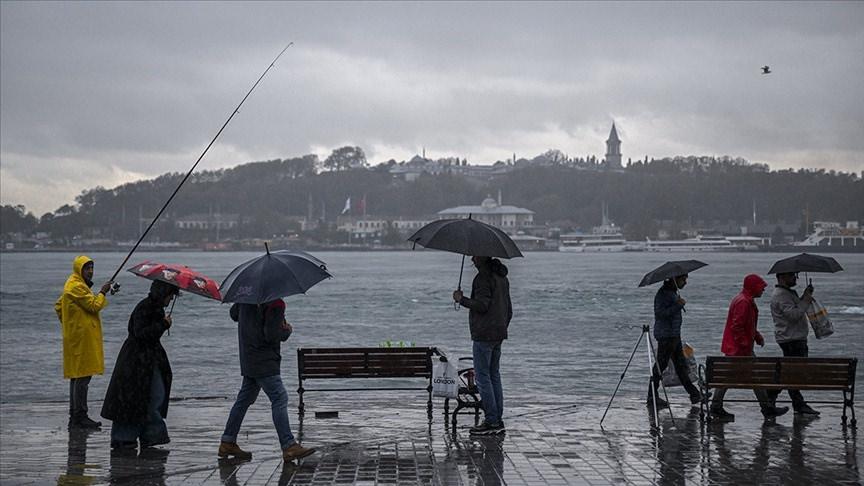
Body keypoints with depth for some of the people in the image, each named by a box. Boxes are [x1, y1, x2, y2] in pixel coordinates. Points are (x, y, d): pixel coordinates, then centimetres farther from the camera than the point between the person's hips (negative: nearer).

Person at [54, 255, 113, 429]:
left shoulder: (74, 285, 18)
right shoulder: (76, 287, -15)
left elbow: (58, 306, 25)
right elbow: (94, 305, -18)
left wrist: (67, 324, 22)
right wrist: (103, 293, -5)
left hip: (76, 337, 11)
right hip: (82, 338, -11)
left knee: (77, 376, 13)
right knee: (83, 376, -10)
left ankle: (75, 416, 17)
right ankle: (80, 416, -10)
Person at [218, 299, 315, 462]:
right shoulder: (276, 304, -17)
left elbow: (233, 314, 24)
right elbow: (271, 335, -22)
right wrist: (287, 331, -4)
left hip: (247, 359, 9)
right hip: (264, 361, -9)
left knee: (244, 399, 16)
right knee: (279, 398, -9)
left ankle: (227, 443, 20)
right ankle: (289, 446, -13)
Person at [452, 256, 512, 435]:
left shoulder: (483, 277, -13)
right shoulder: (502, 277, 17)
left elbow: (482, 305, -21)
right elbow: (509, 309, 21)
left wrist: (461, 299, -9)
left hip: (484, 334, -9)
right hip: (499, 334, 9)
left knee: (482, 377, -6)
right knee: (494, 375, 12)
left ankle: (491, 421, -7)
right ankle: (498, 421, 13)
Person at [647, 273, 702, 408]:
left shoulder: (673, 292, 16)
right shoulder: (663, 293, -15)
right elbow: (660, 313, -24)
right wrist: (678, 305, -27)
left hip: (674, 335, 10)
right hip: (665, 335, -10)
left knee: (681, 364, 12)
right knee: (660, 364, -5)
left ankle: (693, 394, 16)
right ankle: (652, 396, 1)